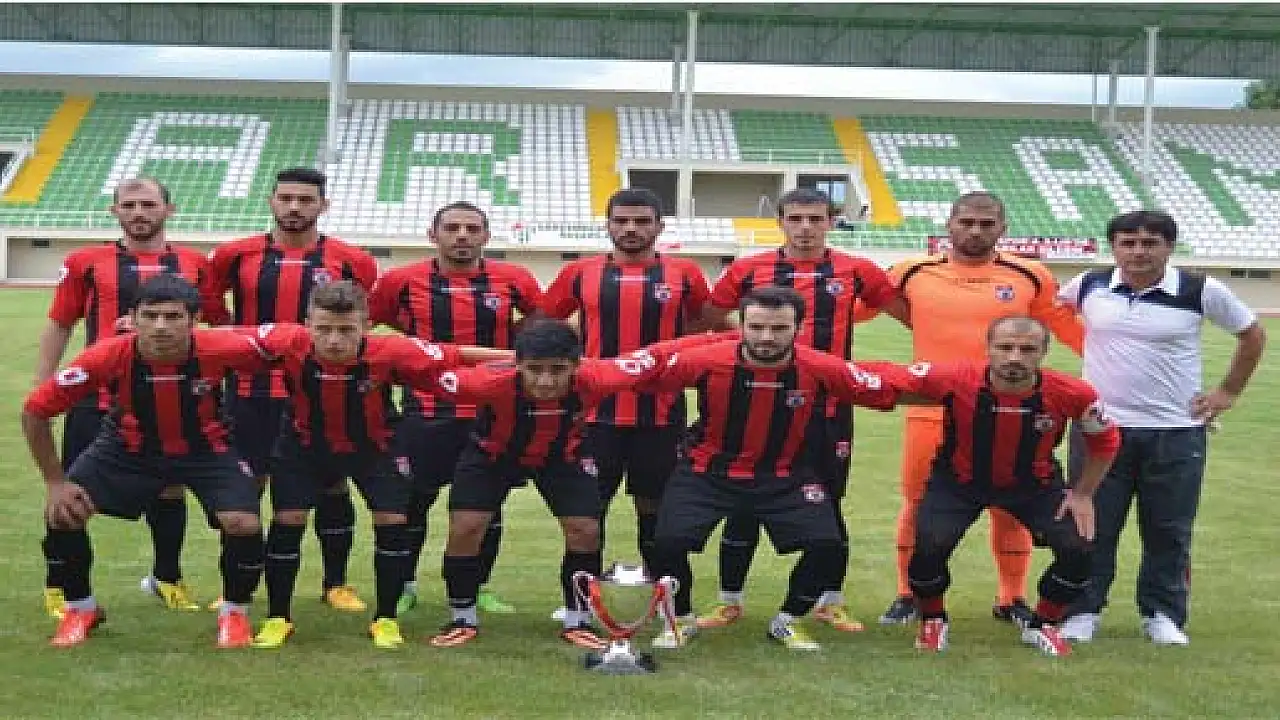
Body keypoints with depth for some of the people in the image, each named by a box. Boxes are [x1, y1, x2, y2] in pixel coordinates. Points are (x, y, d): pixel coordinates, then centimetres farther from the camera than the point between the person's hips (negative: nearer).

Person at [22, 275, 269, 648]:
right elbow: (34, 411, -19)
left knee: (243, 523, -21)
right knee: (63, 512, -12)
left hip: (206, 447, -1)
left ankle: (235, 611, 11)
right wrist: (56, 482, -16)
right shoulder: (108, 356, -32)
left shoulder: (219, 349, -34)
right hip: (129, 447, 1)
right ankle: (80, 608, 16)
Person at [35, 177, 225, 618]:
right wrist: (42, 388, 3)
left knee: (170, 487, 12)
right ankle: (58, 585, 20)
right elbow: (59, 326, 7)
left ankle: (167, 578, 31)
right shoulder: (86, 262, 2)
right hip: (98, 395, -1)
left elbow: (220, 323, 15)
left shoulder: (194, 264, 5)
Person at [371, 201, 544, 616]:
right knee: (413, 502, 6)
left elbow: (542, 316, 16)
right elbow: (364, 320, 10)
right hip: (426, 414, -1)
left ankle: (480, 587, 27)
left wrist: (511, 343, 5)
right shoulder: (403, 281, -4)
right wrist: (415, 341, 4)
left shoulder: (513, 280, -2)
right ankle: (404, 587, 23)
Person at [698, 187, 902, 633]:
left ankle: (831, 603, 22)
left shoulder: (855, 271, 1)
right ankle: (729, 601, 20)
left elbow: (912, 313, 11)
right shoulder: (748, 270, 1)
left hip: (828, 409, 0)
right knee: (745, 506, 7)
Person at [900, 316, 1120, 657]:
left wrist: (1083, 494, -4)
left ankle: (1041, 625, 17)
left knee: (1078, 550, -13)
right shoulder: (953, 379, -34)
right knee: (929, 547, -22)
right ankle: (932, 621, 12)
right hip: (958, 480, -2)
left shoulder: (1071, 394, -27)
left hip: (1035, 483, 2)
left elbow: (1105, 440, -5)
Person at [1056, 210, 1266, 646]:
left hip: (1176, 433, -1)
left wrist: (1229, 392, 6)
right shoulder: (1088, 286, -2)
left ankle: (1162, 613, 22)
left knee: (1169, 532, 8)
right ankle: (1084, 610, 18)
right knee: (1091, 527, 6)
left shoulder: (1201, 291, -6)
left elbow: (1252, 334, 9)